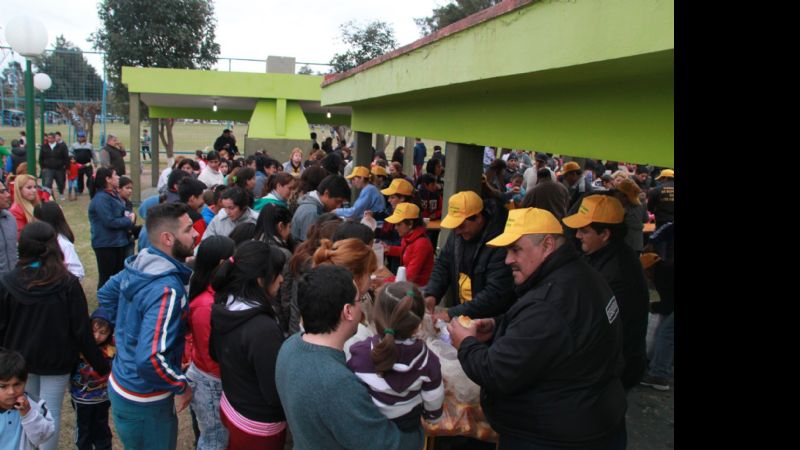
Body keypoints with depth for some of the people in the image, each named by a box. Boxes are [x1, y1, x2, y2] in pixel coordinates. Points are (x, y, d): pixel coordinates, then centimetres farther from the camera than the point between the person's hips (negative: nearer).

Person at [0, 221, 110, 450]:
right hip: (56, 361, -2)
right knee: (51, 413, 6)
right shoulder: (68, 283, -16)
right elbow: (82, 330, -13)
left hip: (20, 360, 3)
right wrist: (100, 364, -4)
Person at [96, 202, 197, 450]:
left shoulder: (137, 265, -4)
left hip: (122, 383, 8)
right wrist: (182, 386, -21)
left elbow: (105, 295, 15)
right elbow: (150, 358, -37)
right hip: (144, 401, -8)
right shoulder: (167, 290, -31)